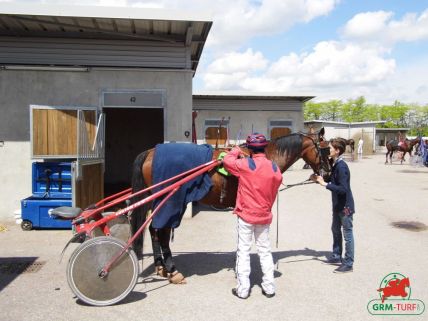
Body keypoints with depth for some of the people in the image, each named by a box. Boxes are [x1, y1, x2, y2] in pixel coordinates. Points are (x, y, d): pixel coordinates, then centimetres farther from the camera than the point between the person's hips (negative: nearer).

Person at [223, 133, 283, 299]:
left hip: (246, 215, -4)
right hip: (265, 216, 4)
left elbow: (227, 161, -1)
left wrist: (236, 151, 16)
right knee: (265, 250, 15)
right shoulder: (275, 169, -3)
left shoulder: (245, 164, -16)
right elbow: (274, 193, 8)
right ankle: (269, 287, 22)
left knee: (243, 251, 5)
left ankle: (242, 289, 11)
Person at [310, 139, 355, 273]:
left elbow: (343, 189, -31)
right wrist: (319, 179, 1)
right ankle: (337, 256, 38)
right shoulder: (335, 165, 4)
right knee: (336, 230, 22)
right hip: (338, 205, 10)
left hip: (345, 206, -10)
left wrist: (325, 184, -31)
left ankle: (348, 264, 12)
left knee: (347, 234, 1)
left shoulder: (341, 167, -24)